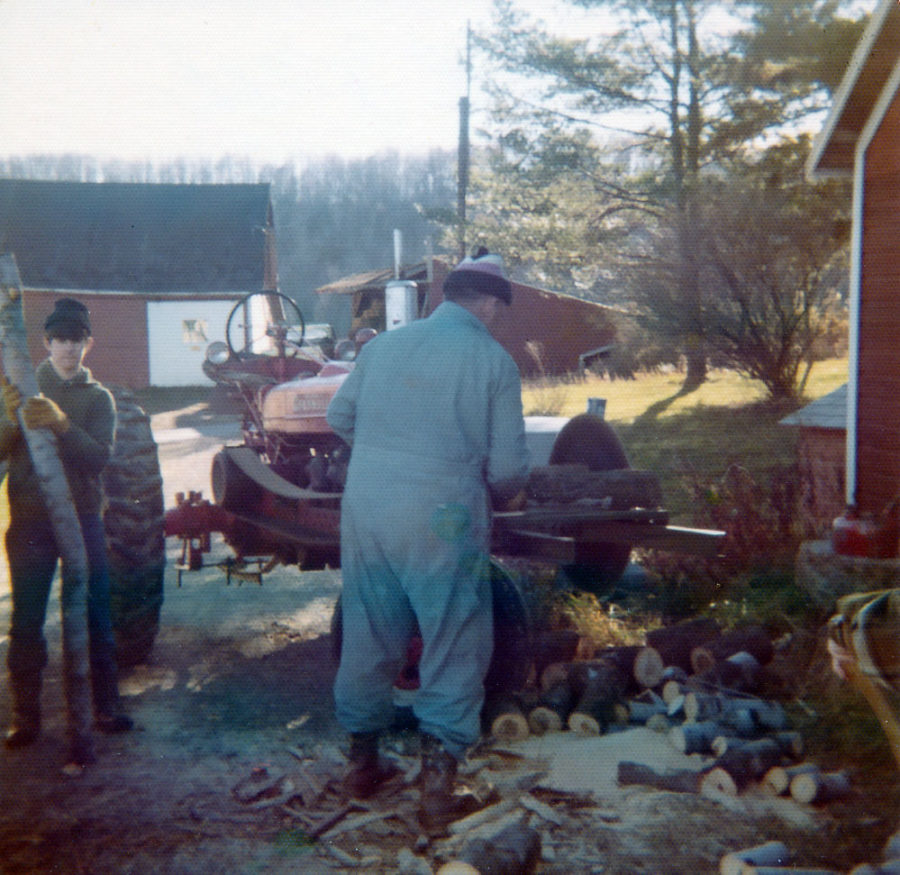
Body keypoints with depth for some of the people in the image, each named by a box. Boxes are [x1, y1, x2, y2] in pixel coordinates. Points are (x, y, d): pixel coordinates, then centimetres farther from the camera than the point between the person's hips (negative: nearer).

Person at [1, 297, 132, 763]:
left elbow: (100, 455, -11)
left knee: (95, 618, 4)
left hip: (82, 518, 0)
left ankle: (105, 707, 15)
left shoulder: (97, 397, 6)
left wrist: (61, 423, -28)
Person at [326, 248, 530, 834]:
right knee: (454, 651, 7)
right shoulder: (493, 360, -4)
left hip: (365, 511, 5)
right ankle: (438, 786, 9)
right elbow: (507, 465, -4)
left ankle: (363, 762, 31)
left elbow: (339, 417, 16)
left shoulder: (383, 345, 8)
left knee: (369, 638, 17)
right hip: (442, 521, -5)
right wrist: (507, 497, 17)